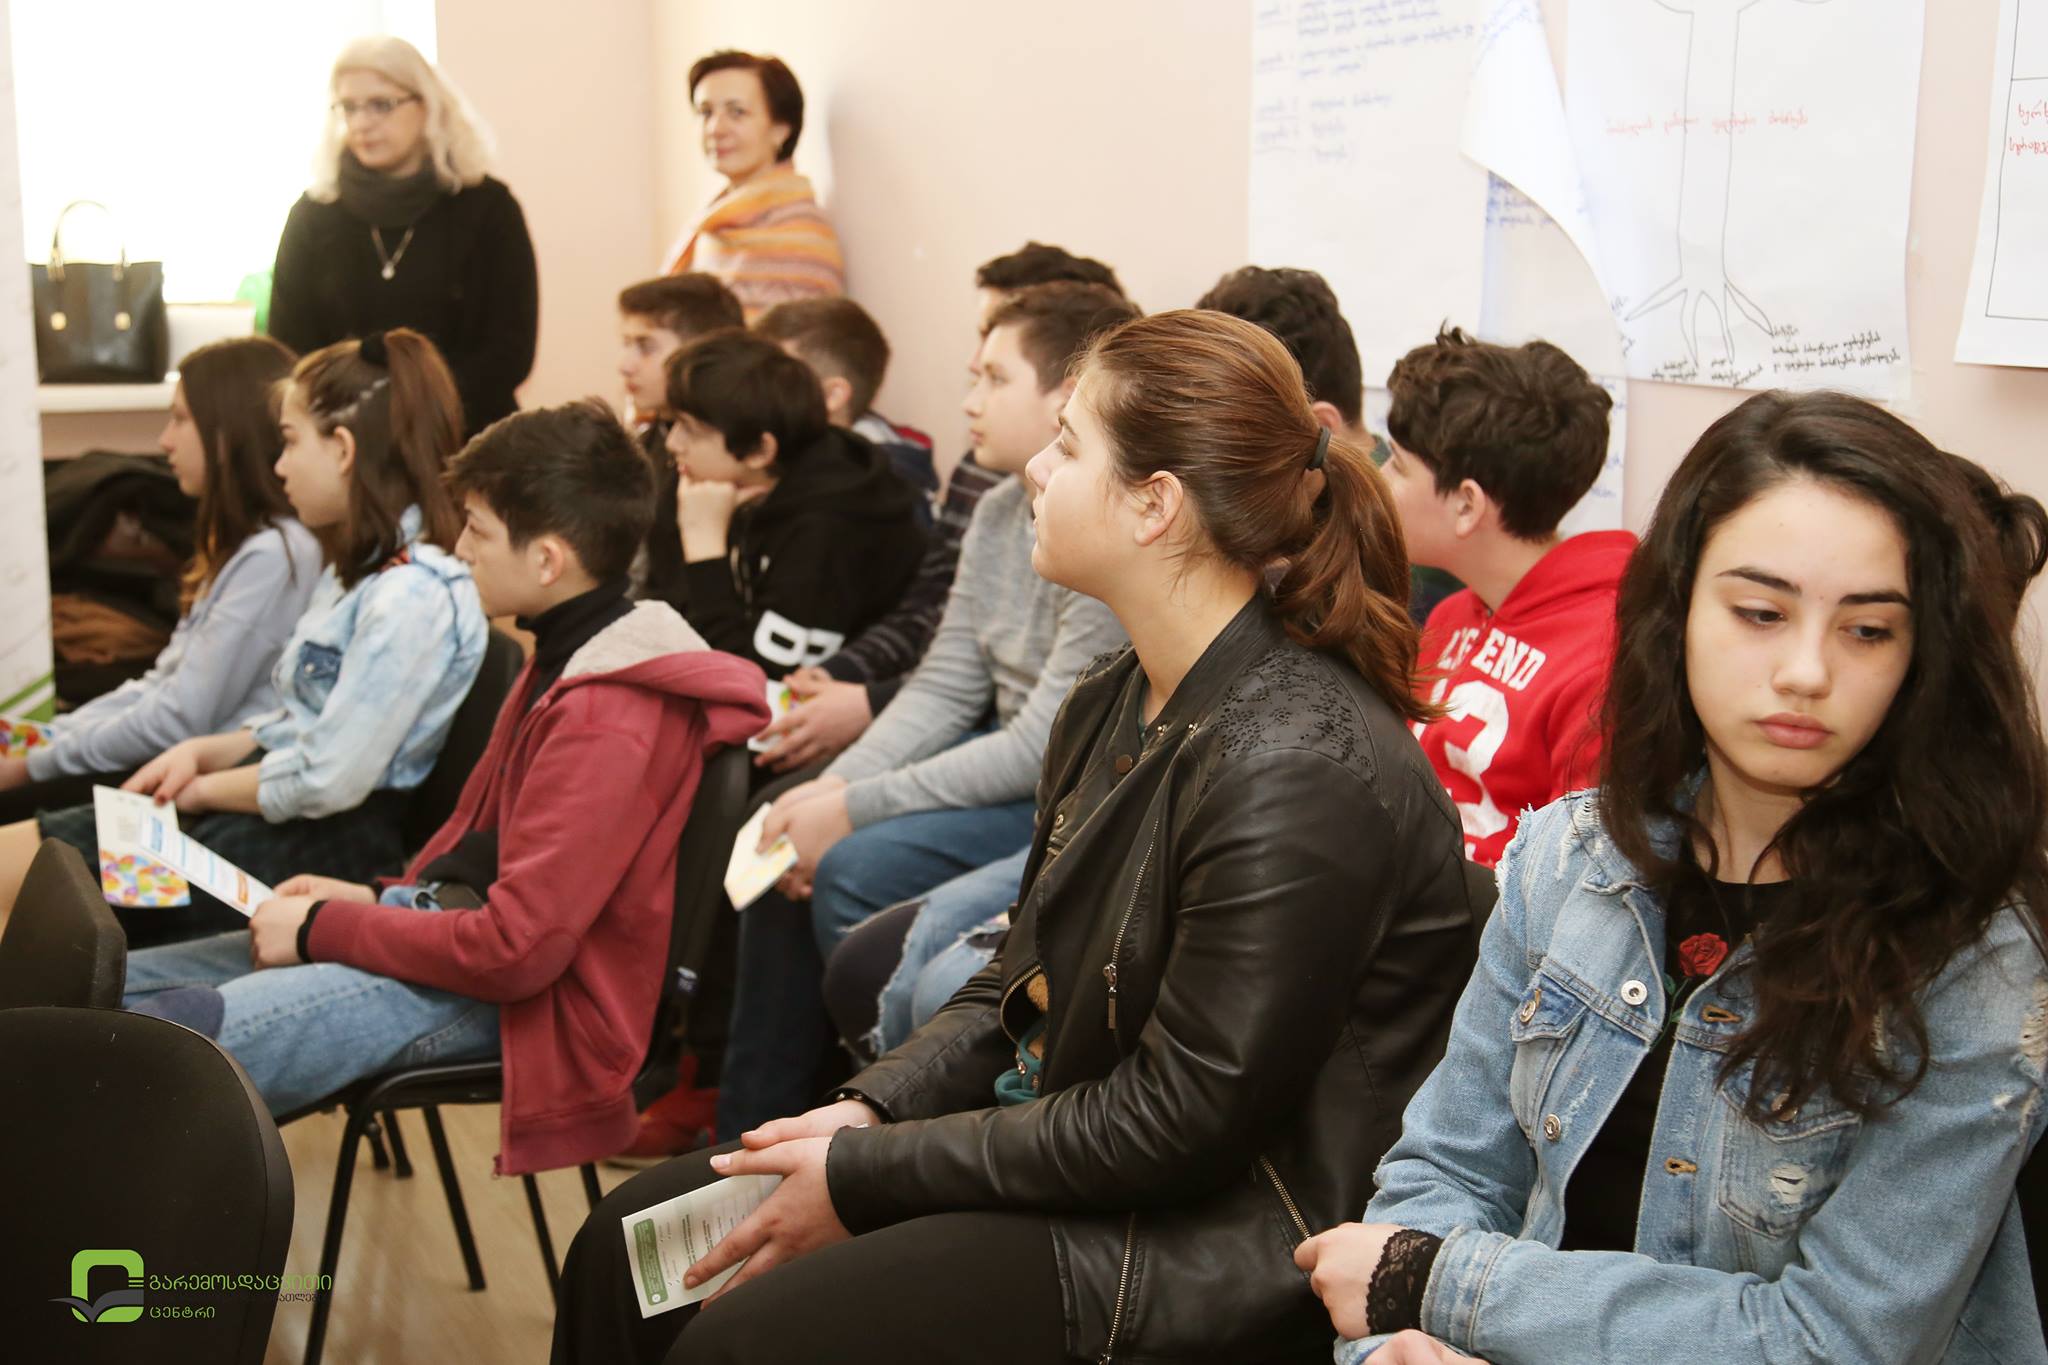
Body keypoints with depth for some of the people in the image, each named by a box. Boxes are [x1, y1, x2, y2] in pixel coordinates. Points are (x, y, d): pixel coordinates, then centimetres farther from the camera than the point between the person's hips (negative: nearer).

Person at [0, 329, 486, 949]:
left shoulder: (416, 595, -20)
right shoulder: (358, 569, 14)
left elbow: (329, 781, -22)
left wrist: (203, 789, -7)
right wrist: (202, 753, 3)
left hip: (321, 843, -10)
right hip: (270, 806, 10)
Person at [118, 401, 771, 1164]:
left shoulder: (606, 722, -22)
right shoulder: (563, 662, 12)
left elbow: (513, 949, -25)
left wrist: (321, 929, -13)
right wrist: (372, 899, 7)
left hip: (515, 1002, -11)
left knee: (159, 1040, -26)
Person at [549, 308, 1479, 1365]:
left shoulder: (1299, 770, -24)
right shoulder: (1109, 704, 6)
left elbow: (1176, 1121, -22)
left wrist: (865, 1177, -16)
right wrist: (868, 1112, -1)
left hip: (1212, 1249, -9)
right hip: (1055, 1136, 9)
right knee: (629, 1244, 3)